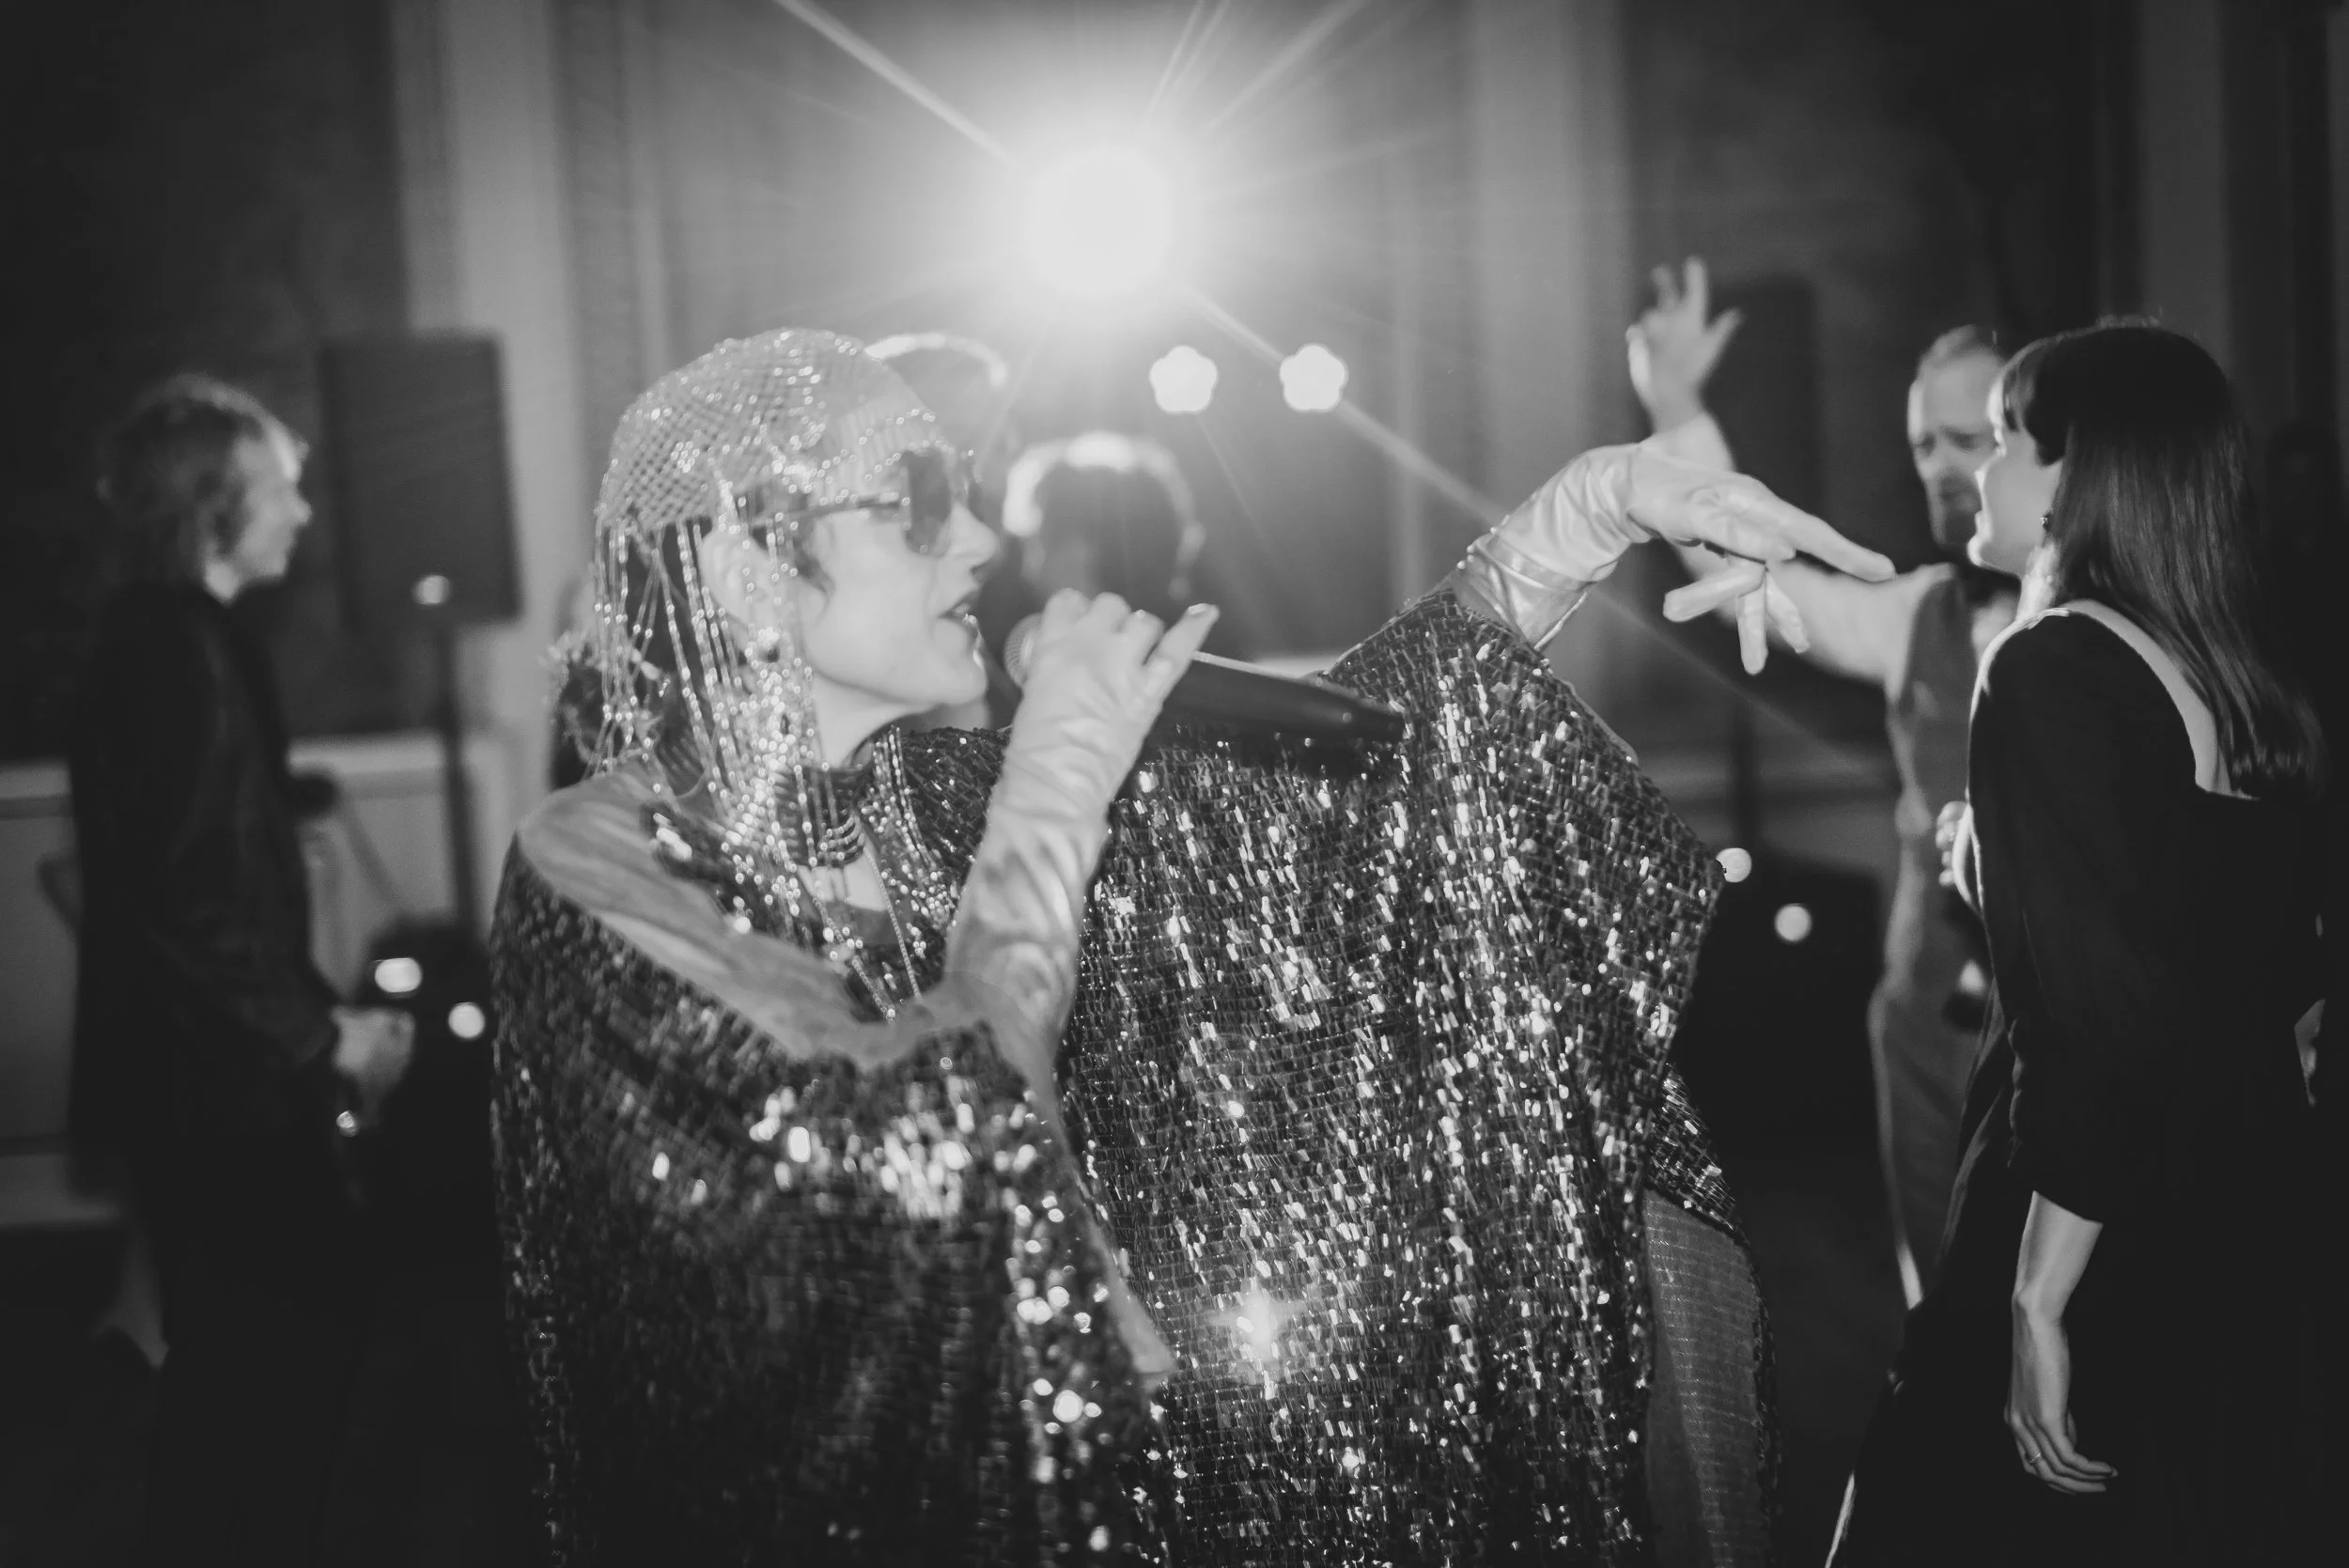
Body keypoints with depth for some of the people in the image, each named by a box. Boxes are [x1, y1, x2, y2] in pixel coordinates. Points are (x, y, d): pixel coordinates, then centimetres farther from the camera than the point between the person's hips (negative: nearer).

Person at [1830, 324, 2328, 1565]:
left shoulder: (2050, 674, -16)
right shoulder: (2251, 677, 7)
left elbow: (2095, 1022, -22)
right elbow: (2291, 993, 14)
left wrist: (2039, 1303, -19)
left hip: (2114, 1253, -8)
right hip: (2248, 1239, 8)